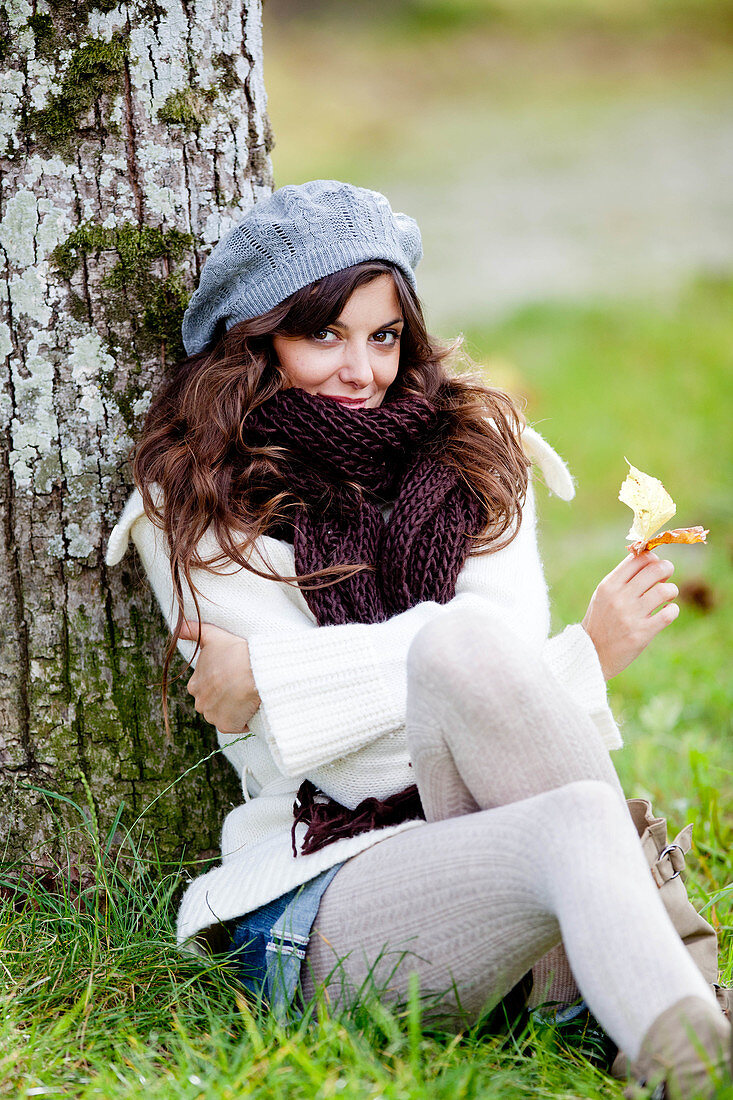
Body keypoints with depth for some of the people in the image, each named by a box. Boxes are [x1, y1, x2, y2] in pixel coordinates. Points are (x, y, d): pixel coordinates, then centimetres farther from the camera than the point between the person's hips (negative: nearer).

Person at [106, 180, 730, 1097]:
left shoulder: (474, 453, 15)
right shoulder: (194, 507, 5)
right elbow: (302, 756, -6)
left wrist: (274, 679, -12)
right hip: (316, 900, -3)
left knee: (465, 642, -29)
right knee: (577, 824, -33)